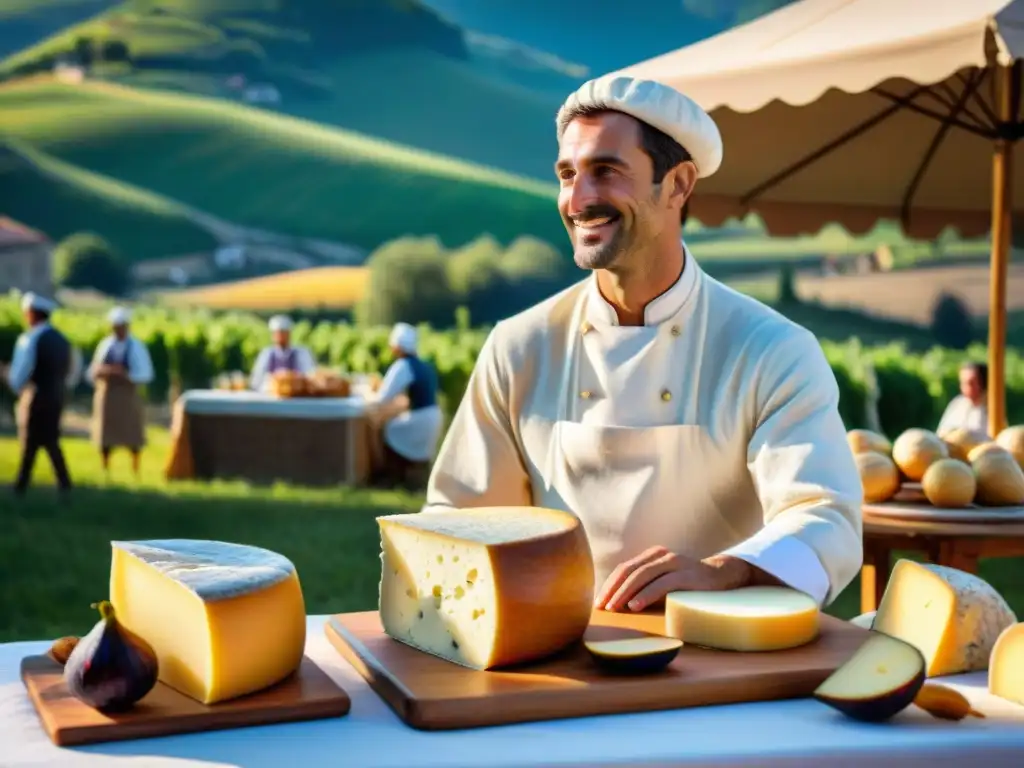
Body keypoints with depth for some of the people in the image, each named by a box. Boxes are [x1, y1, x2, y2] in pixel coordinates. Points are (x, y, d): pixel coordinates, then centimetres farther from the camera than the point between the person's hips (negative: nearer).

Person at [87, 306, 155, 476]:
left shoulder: (136, 347, -3)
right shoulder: (105, 344, 6)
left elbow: (146, 374, -7)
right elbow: (92, 371, 9)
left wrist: (125, 374, -21)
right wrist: (99, 372, -14)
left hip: (127, 395, -3)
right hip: (105, 394, 3)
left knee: (132, 436, 5)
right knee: (105, 436, 5)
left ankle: (135, 471, 17)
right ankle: (105, 471, 15)